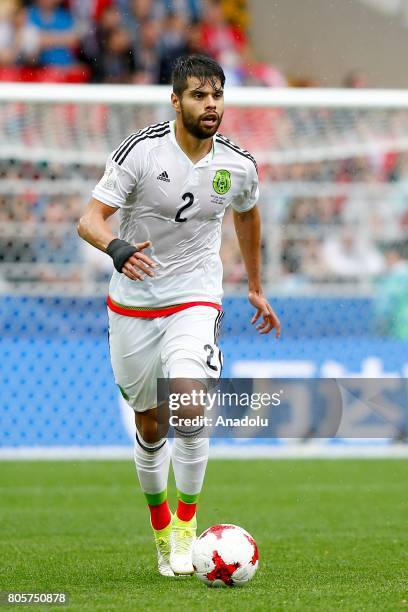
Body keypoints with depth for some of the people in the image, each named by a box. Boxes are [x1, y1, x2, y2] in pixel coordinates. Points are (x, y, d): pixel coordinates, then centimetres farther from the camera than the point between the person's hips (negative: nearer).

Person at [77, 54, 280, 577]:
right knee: (149, 426, 8)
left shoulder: (238, 166, -4)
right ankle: (161, 531, 29)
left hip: (195, 299, 0)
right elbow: (89, 219, -17)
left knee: (190, 408, -22)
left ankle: (186, 529, -7)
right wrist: (116, 248, -39)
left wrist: (255, 288, 27)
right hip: (132, 303, 0)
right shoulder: (140, 151, -14)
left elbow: (247, 215, 19)